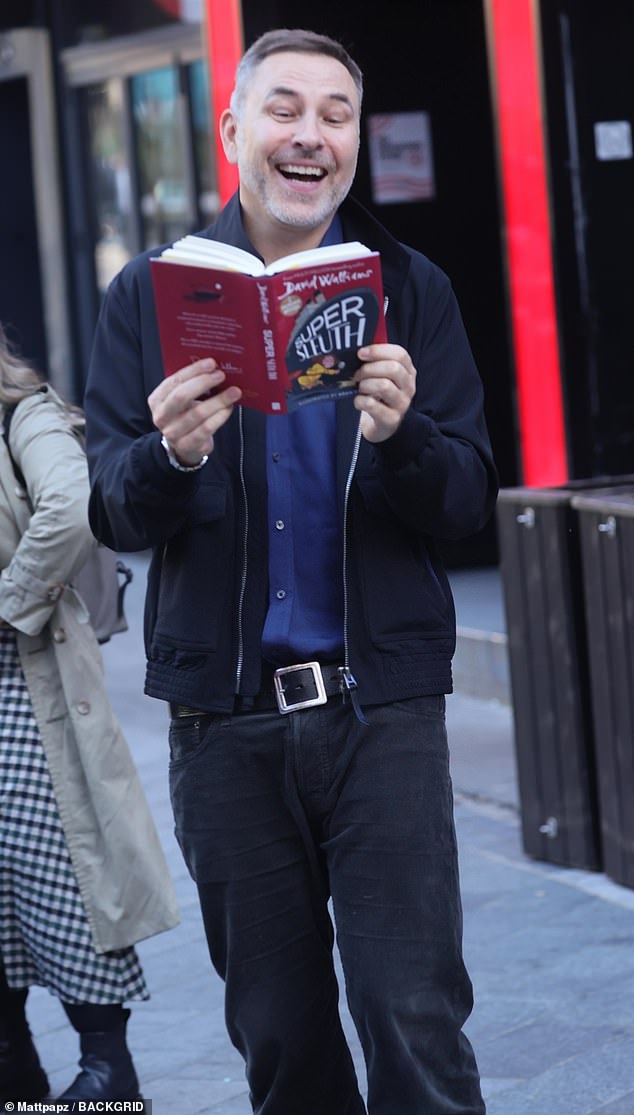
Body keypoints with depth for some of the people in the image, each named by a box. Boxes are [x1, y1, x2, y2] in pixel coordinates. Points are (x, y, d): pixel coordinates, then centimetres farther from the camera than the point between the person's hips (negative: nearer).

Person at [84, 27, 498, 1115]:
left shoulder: (409, 290, 4)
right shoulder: (151, 293, 4)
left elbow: (469, 501, -1)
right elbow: (110, 511, 0)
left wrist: (400, 434, -23)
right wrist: (171, 456, -23)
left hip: (380, 707, -1)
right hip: (224, 718, 1)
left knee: (416, 1023, -6)